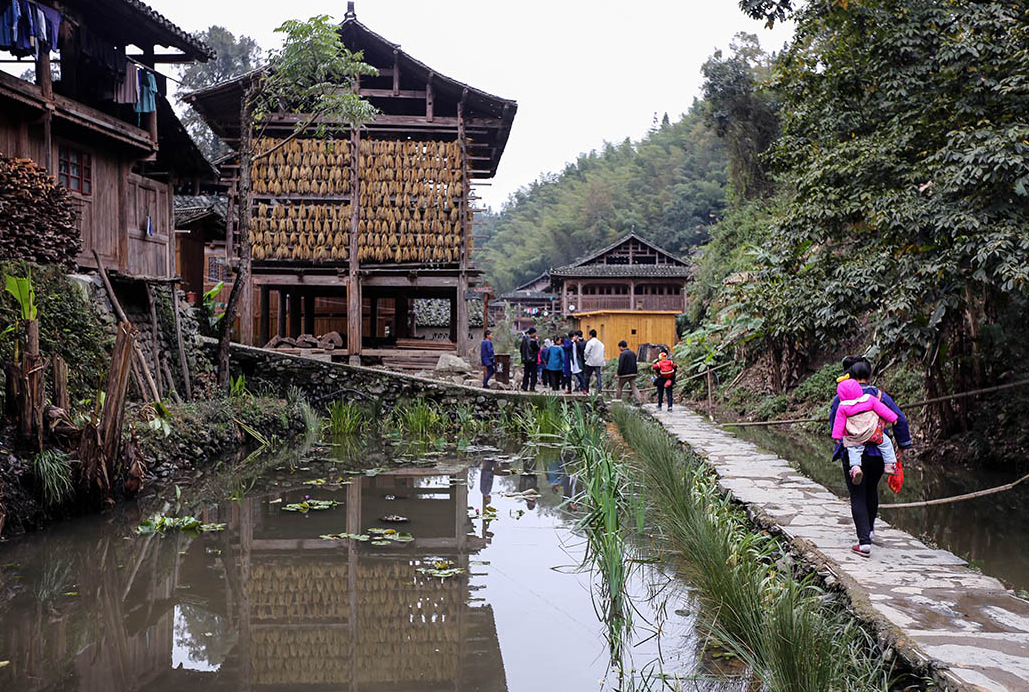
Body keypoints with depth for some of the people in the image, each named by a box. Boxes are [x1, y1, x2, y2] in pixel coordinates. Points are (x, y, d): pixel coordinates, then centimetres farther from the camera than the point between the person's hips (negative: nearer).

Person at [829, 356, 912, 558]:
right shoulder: (880, 396, 1)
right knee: (871, 490, 25)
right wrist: (902, 445, 9)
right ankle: (869, 529, 43)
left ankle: (864, 542, -8)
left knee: (857, 496, 2)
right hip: (877, 452, 3)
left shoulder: (841, 398, -4)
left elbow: (833, 425, -2)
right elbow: (900, 419, 0)